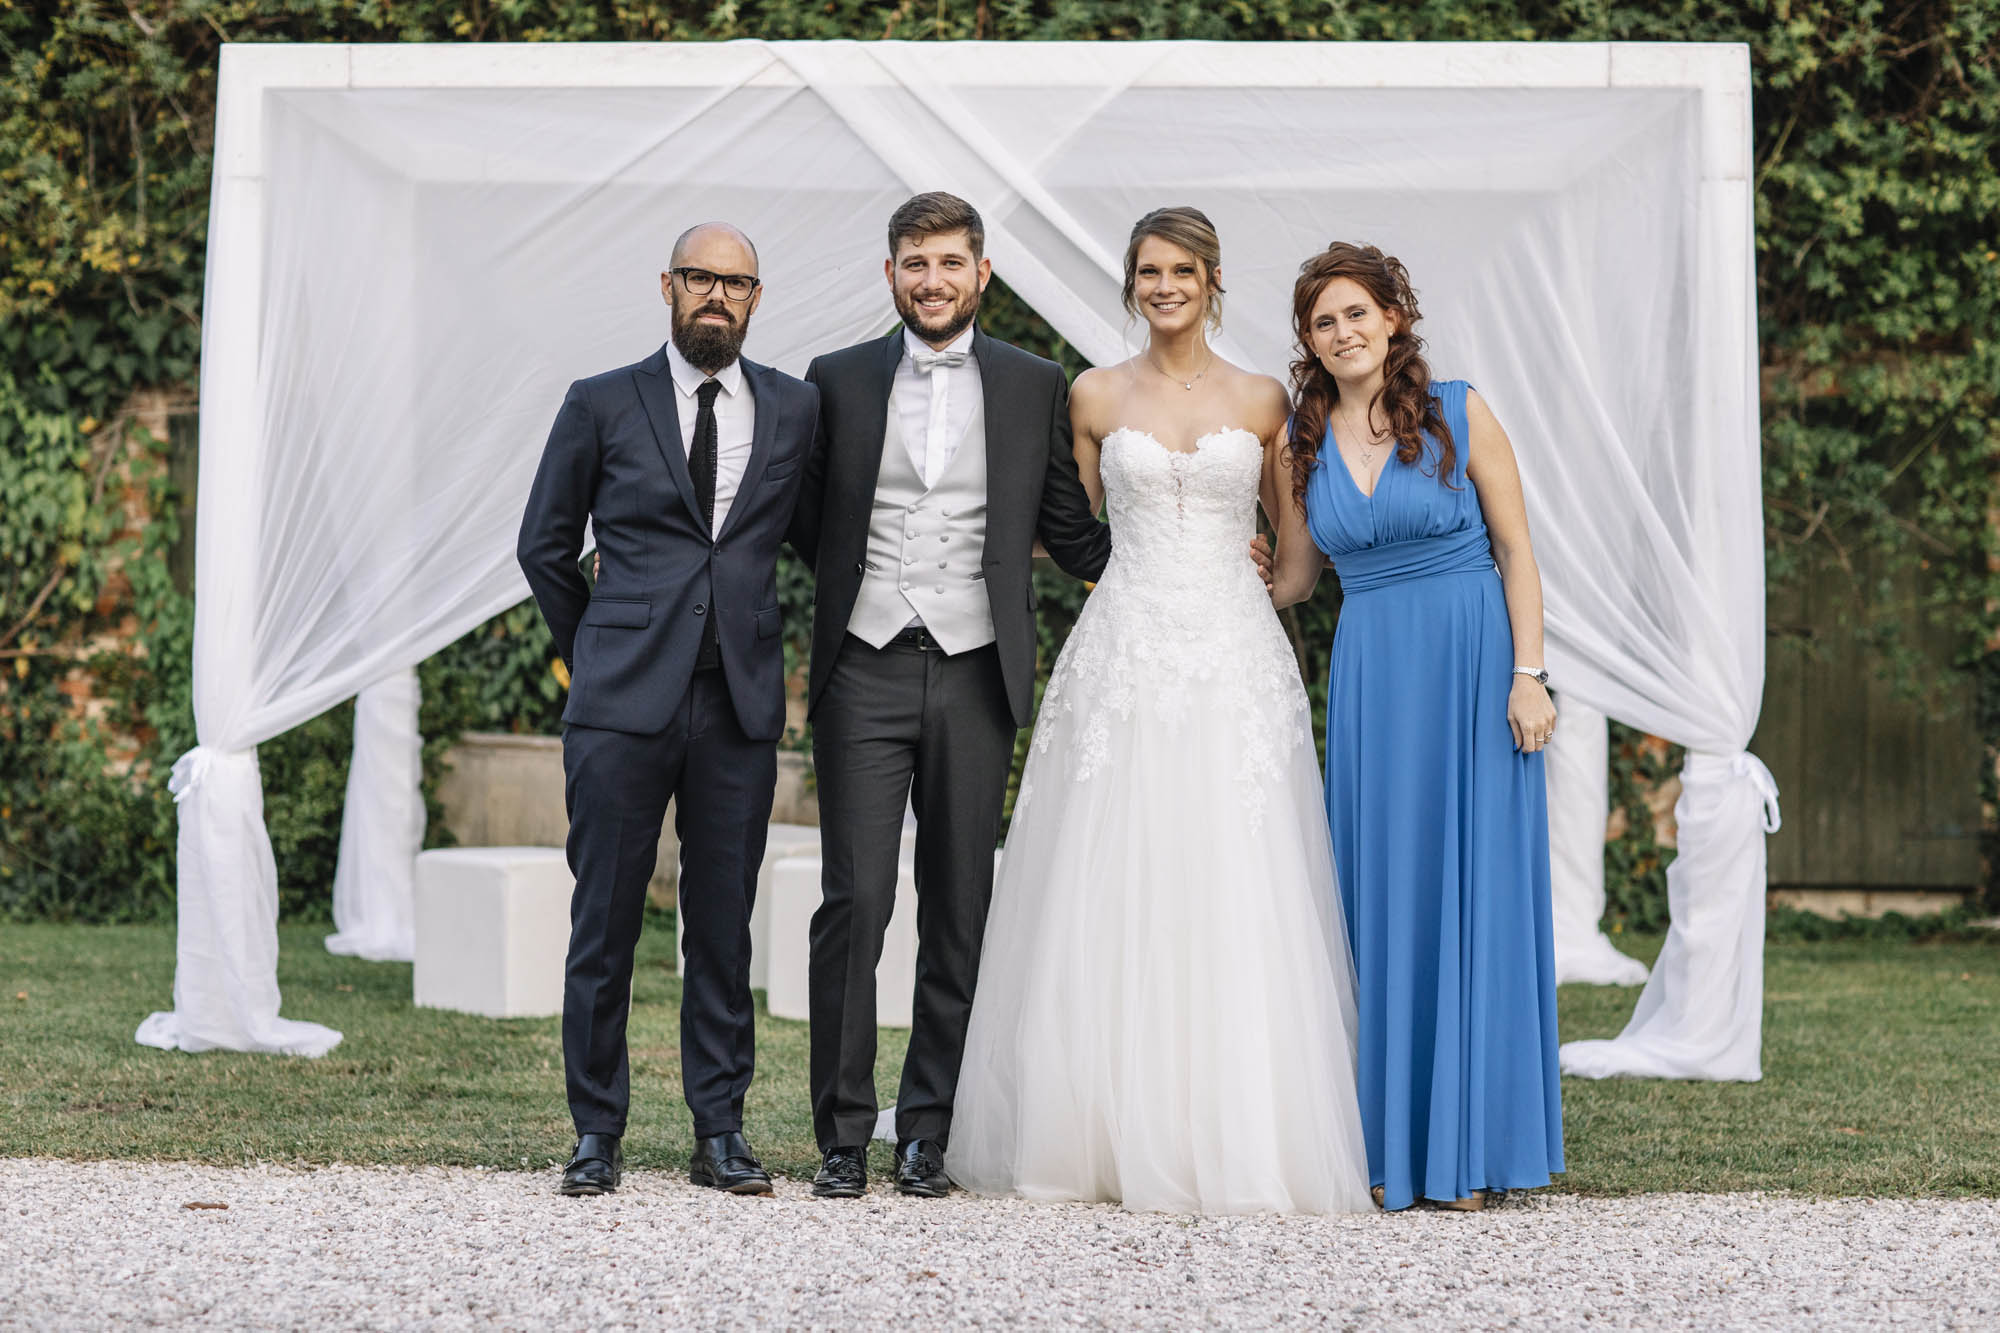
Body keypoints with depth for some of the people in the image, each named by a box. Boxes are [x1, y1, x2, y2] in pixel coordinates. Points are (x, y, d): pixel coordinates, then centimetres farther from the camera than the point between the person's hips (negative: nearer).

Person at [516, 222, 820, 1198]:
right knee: (603, 923, 0)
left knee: (724, 925, 5)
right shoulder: (601, 405, 4)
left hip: (741, 705, 2)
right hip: (622, 703, -1)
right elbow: (545, 544, 13)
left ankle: (720, 1131, 14)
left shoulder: (795, 411, 9)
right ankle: (597, 1133, 10)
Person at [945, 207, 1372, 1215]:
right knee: (1109, 899, -2)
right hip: (1123, 656, 0)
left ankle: (1239, 1138, 0)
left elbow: (1296, 537, 16)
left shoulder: (1262, 402, 8)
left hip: (1236, 662, 0)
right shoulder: (1096, 398, 9)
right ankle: (1105, 1135, 4)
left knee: (1235, 905, -5)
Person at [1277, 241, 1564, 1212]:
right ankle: (1386, 1143, 8)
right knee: (1379, 893, 2)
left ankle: (1466, 1144, 6)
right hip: (1370, 672, 3)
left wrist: (1528, 675, -9)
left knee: (1472, 889, -1)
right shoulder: (1307, 438, 8)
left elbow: (1515, 550, -2)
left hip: (1471, 664, -3)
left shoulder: (1458, 413, -2)